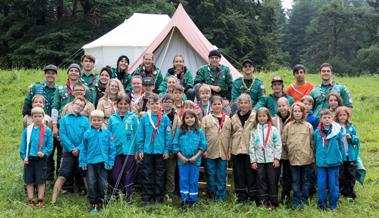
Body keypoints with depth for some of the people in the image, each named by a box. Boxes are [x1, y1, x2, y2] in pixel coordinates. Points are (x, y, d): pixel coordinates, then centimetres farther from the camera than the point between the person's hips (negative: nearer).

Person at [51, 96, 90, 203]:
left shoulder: (85, 120, 8)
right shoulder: (64, 119, 7)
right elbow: (62, 135, -2)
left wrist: (79, 148, -13)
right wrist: (71, 148, -12)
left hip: (82, 153, 1)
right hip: (68, 153, -1)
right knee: (62, 177, -4)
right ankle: (53, 201, -2)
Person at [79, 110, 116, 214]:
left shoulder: (107, 133, 1)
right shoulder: (87, 134, 0)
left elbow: (111, 148, 3)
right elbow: (83, 149, 4)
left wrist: (110, 162, -1)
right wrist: (82, 163, 1)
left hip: (103, 162, 0)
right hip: (90, 162, 0)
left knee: (102, 184, 8)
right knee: (91, 184, 0)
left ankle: (100, 203, 25)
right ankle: (93, 205, 10)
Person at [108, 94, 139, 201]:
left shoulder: (133, 117, 2)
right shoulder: (112, 118, 8)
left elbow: (137, 134, 0)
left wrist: (138, 150, -6)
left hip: (130, 151, -2)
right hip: (116, 151, 2)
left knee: (129, 174, 4)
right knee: (116, 174, 6)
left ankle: (129, 195, 11)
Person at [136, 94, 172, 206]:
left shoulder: (165, 118, -1)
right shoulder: (144, 118, -1)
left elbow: (168, 135, 0)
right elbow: (140, 135, 1)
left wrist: (167, 150, -3)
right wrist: (140, 149, -2)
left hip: (160, 151, 0)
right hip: (147, 151, 0)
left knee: (159, 176, 8)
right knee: (147, 175, 6)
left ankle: (159, 197, 18)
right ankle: (146, 198, 13)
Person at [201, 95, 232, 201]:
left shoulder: (227, 119, 10)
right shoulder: (206, 119, 3)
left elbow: (230, 136, 9)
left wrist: (229, 151, 4)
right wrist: (204, 149, -8)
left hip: (223, 152, 2)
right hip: (210, 152, -2)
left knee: (222, 177, 5)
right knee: (211, 176, 5)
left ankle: (221, 197, 12)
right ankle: (211, 196, 16)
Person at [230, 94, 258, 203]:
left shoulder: (255, 116, -1)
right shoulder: (234, 118, 12)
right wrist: (229, 149, 10)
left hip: (250, 149, -4)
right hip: (237, 149, 4)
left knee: (251, 173, -1)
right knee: (239, 173, 7)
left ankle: (253, 196, 9)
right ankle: (241, 196, 17)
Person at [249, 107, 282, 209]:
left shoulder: (273, 129, -1)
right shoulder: (254, 130, 5)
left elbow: (278, 145, -3)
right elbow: (252, 146, 4)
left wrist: (277, 158, -8)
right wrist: (253, 160, -1)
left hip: (271, 159, -2)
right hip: (259, 160, 2)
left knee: (272, 180, 3)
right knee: (261, 180, 5)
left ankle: (273, 202, 11)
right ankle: (263, 201, 13)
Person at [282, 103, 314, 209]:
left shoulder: (308, 126, 1)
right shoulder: (288, 126, 3)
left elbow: (312, 142, 3)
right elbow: (283, 142, 5)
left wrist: (311, 154, 1)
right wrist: (289, 152, 4)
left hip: (306, 158, -1)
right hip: (293, 158, 1)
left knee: (306, 180, 8)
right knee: (295, 181, 7)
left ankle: (304, 201, 17)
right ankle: (297, 202, 15)